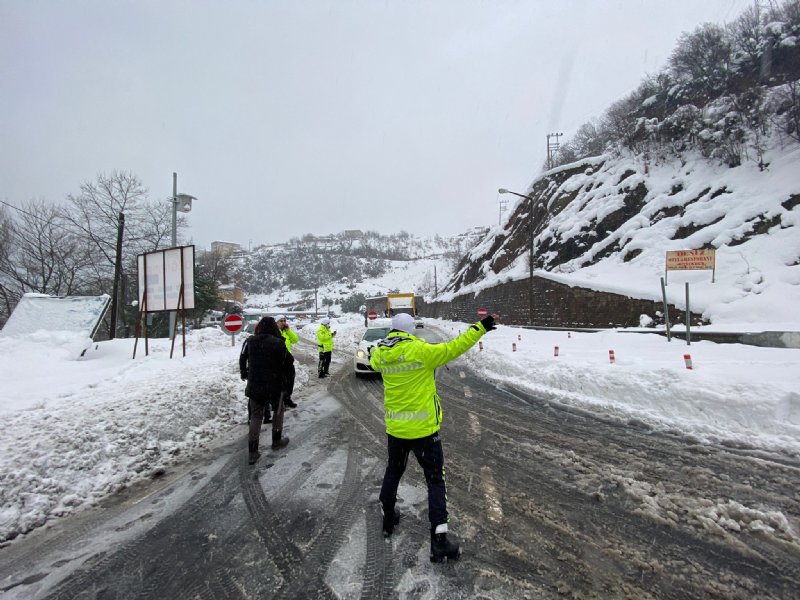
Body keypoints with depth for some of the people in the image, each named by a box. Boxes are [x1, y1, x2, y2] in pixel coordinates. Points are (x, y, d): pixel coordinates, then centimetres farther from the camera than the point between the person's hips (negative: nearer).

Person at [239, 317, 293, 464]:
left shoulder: (249, 341, -2)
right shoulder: (278, 343, -16)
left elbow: (242, 360, 11)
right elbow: (288, 362, -8)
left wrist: (244, 374, 26)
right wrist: (284, 376, 10)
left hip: (254, 385, 3)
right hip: (275, 385, -3)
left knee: (256, 416, 11)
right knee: (278, 411, 21)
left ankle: (252, 452, 6)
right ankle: (277, 440, 32)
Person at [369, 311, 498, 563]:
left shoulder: (380, 354, -2)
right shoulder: (421, 350, -19)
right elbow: (452, 348, -18)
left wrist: (386, 343, 34)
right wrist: (480, 328, -12)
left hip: (395, 428, 5)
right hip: (423, 429, -5)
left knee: (393, 472, 26)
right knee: (435, 480, 7)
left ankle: (388, 519, 42)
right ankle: (439, 540, 6)